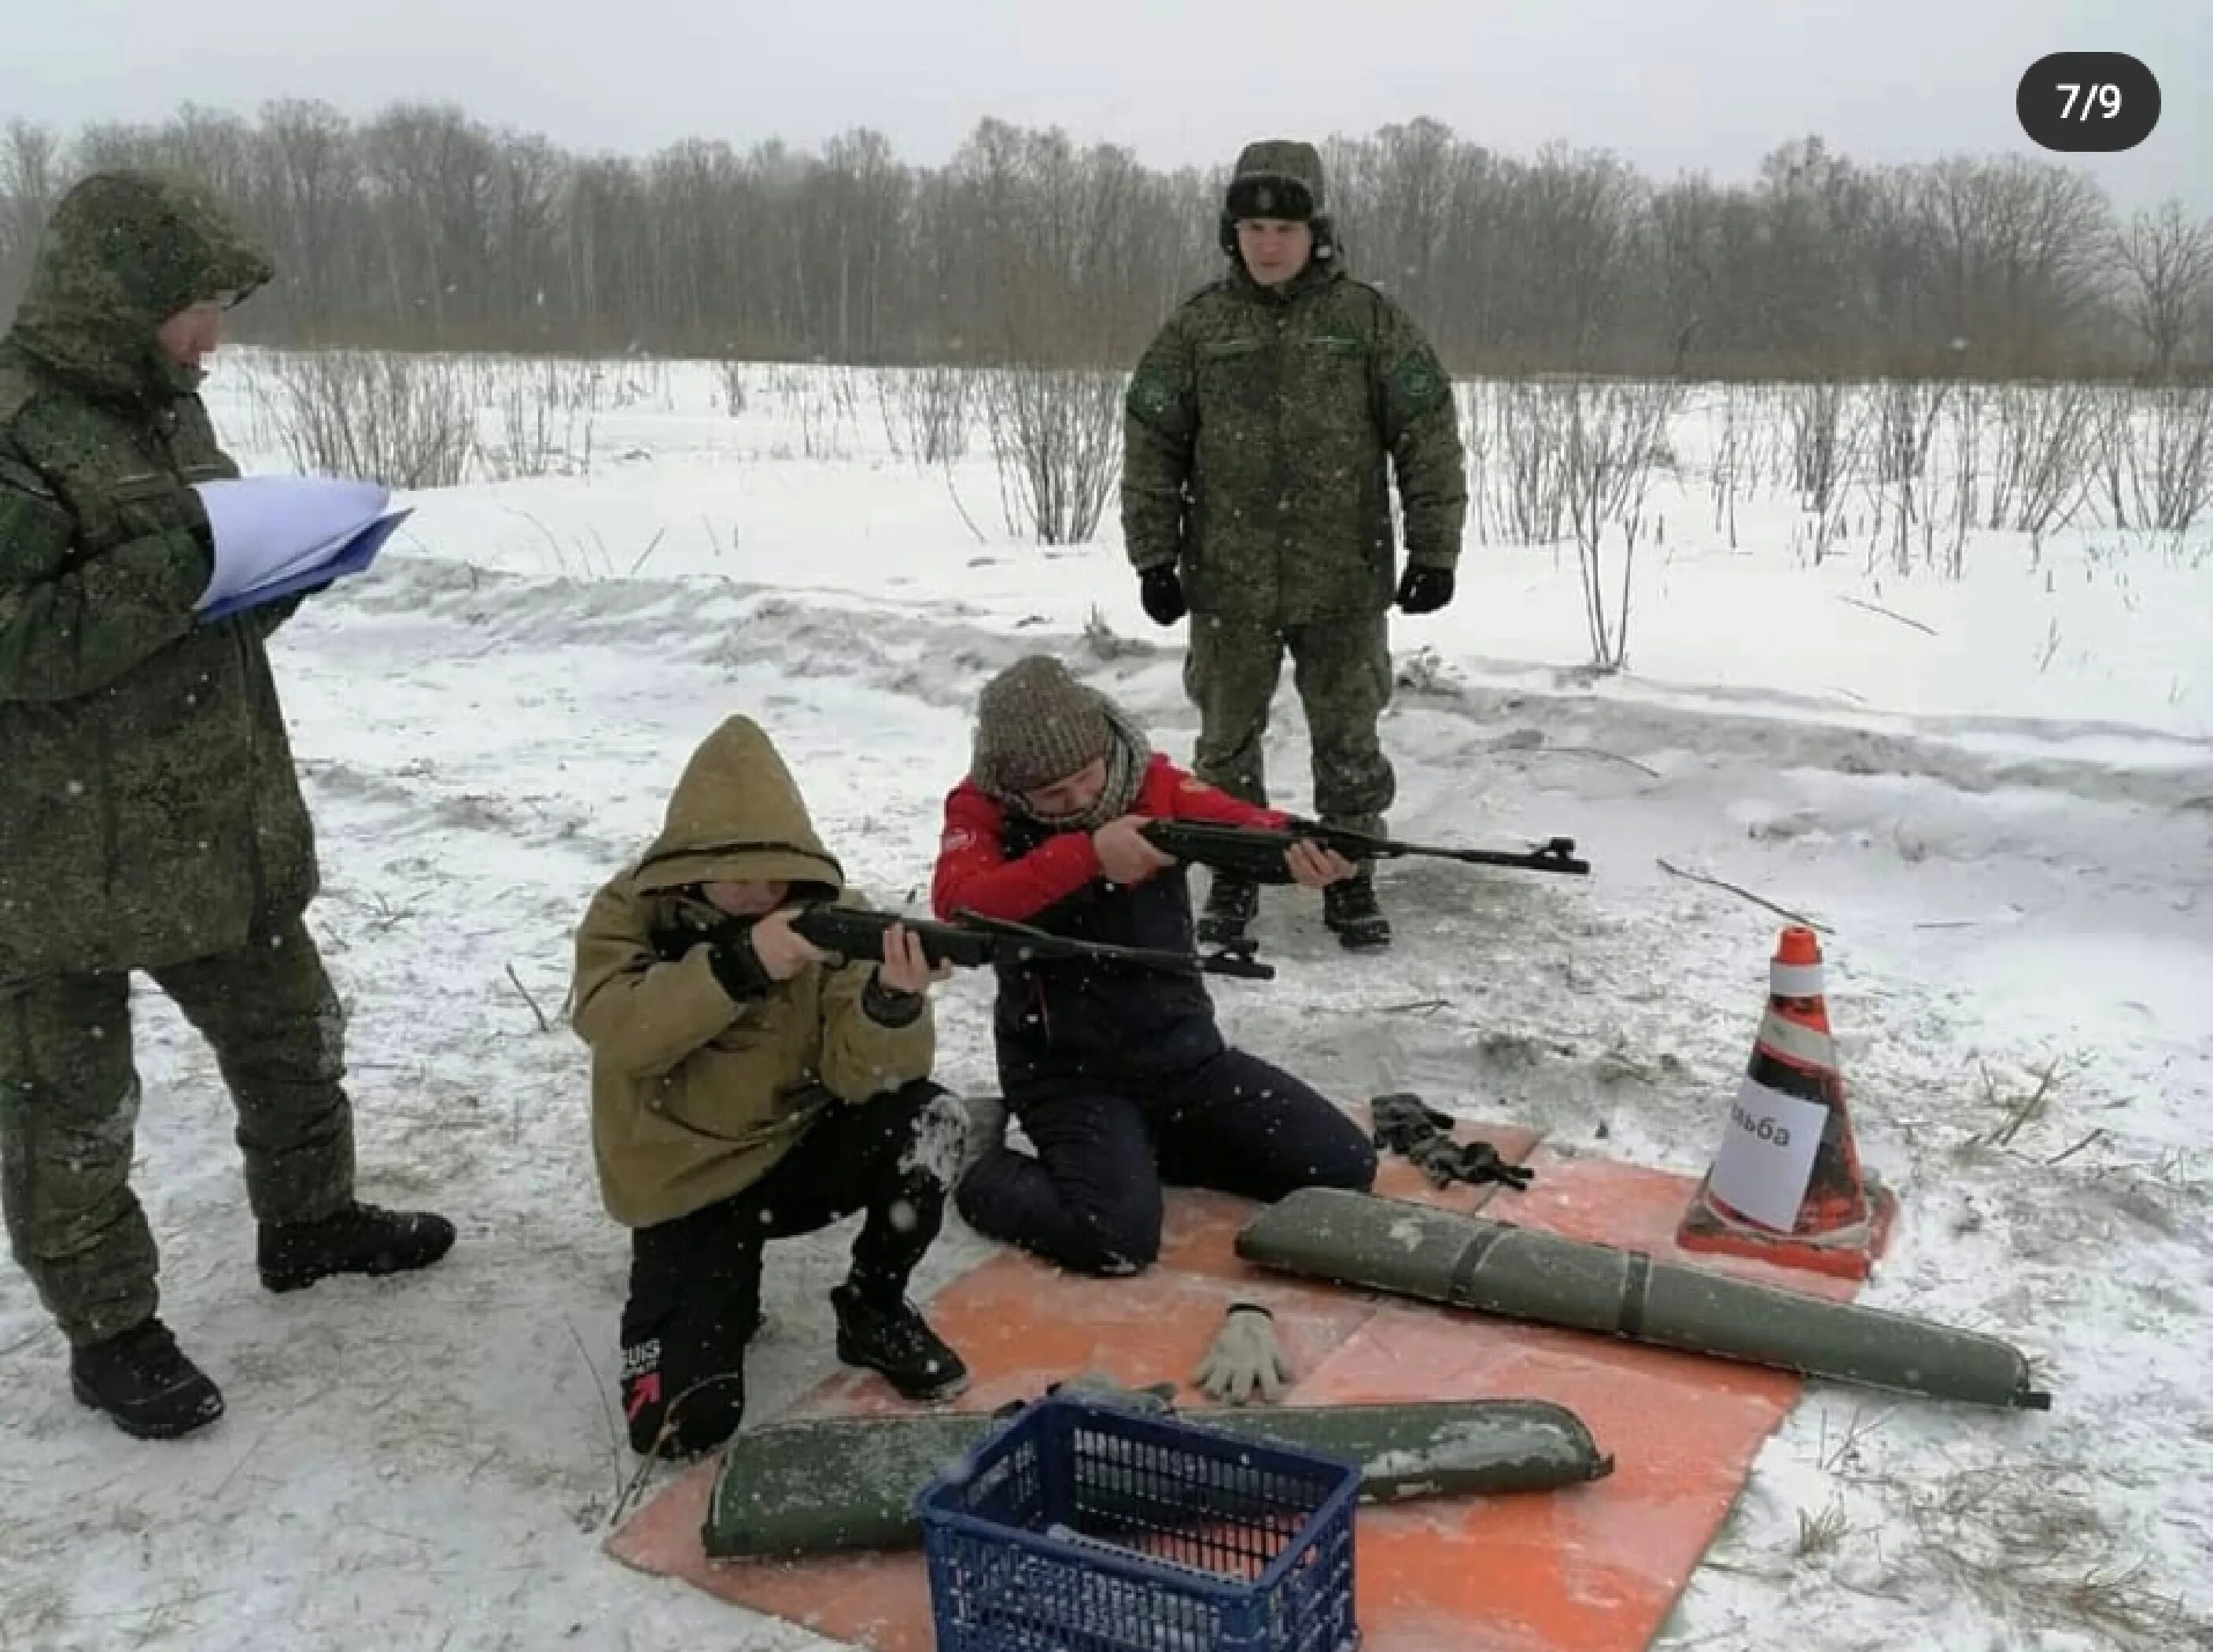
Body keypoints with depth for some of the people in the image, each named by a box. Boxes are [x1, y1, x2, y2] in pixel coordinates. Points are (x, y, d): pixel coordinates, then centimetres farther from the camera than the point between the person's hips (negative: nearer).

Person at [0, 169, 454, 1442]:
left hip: (222, 824, 9)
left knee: (291, 1031, 22)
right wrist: (185, 562, -26)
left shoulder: (163, 406, 9)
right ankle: (110, 1329, 25)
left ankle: (307, 1220, 43)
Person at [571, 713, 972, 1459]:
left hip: (798, 1146, 2)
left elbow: (858, 1073, -19)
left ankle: (873, 1309, 0)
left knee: (929, 1118, -27)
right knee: (686, 1422, -18)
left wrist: (894, 1001, -41)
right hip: (685, 1184, -2)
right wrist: (741, 962, -42)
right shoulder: (630, 911, -11)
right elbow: (617, 1029, -30)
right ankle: (720, 1288, 17)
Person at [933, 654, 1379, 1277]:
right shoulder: (982, 809, -9)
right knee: (1117, 1237, -28)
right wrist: (1086, 854, -38)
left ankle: (1151, 1145, 15)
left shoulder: (1154, 782, -3)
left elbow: (1244, 824, -19)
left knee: (1344, 1168, 0)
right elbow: (956, 905, -28)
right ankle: (976, 1167, 1)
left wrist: (1306, 846, -43)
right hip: (1065, 1070, -4)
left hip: (1183, 1050, 5)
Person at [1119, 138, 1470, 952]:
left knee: (1350, 743, 8)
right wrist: (1154, 555, 0)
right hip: (1227, 584, 1)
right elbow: (1151, 443, 5)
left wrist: (1434, 550, -4)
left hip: (1346, 584, -1)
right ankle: (1233, 876, 27)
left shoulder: (1369, 320, -1)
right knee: (1227, 740, 11)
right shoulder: (1199, 324, 2)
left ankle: (1350, 880, 24)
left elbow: (1428, 437, 0)